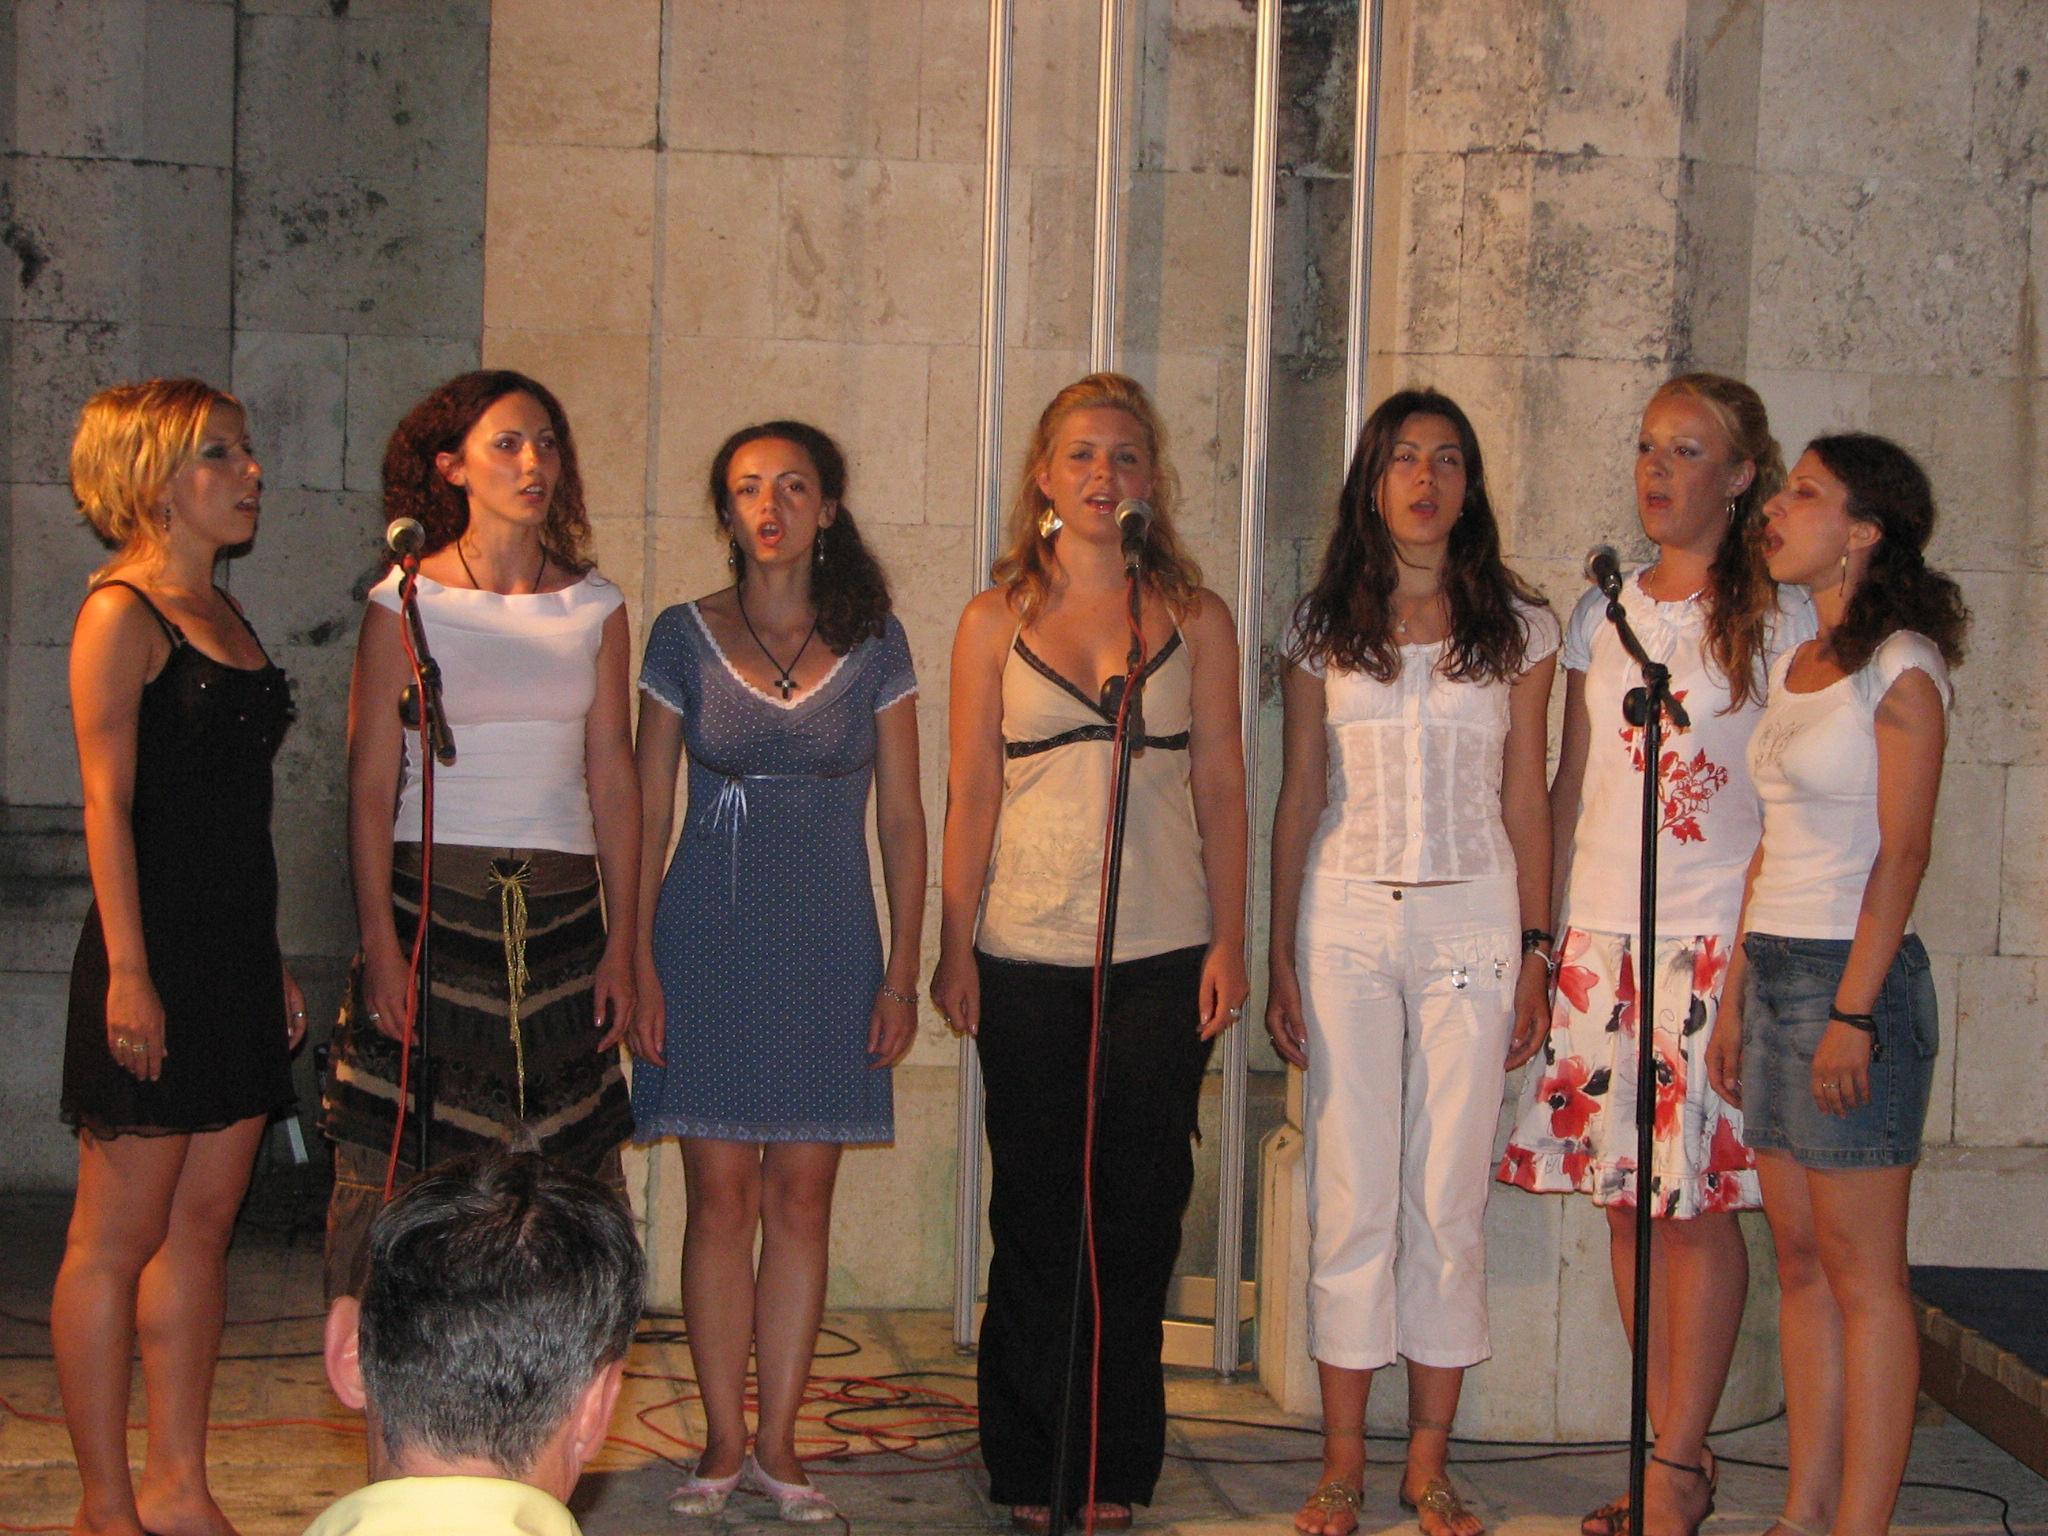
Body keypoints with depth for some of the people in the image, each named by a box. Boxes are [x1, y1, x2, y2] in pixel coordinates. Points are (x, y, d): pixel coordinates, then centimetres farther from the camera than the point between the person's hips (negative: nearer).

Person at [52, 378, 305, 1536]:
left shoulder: (225, 616, 16)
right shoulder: (122, 614, -8)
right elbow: (108, 801, -13)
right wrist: (128, 973, -19)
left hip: (237, 956, 8)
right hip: (157, 954, -8)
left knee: (203, 1226, 10)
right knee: (118, 1237, -1)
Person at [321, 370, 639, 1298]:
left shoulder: (594, 609, 9)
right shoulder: (405, 603, 1)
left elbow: (613, 786, 9)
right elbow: (371, 787, -2)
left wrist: (621, 948, 4)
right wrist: (380, 947, -10)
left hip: (561, 911, 3)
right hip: (432, 901, -2)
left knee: (569, 1186, 0)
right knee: (408, 1181, -4)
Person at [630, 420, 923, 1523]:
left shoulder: (873, 643, 4)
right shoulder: (685, 637, 2)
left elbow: (901, 818, 5)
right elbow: (647, 809, 3)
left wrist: (902, 969, 0)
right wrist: (639, 963, -3)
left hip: (828, 945, 1)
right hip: (709, 938, -1)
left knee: (801, 1196, 3)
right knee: (720, 1196, 0)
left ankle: (777, 1443, 12)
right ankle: (722, 1444, 11)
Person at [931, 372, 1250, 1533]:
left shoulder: (1195, 617, 7)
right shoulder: (997, 621, 6)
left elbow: (1221, 786, 6)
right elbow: (971, 792, 5)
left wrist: (1229, 941, 0)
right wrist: (956, 945, 0)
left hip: (1163, 956, 0)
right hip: (1028, 955, 0)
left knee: (1141, 1205, 3)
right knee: (1036, 1208, 5)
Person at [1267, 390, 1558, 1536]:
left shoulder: (1519, 626, 6)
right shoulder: (1325, 627, 7)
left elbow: (1525, 799, 7)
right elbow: (1299, 799, 7)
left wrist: (1536, 953, 2)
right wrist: (1282, 958, 3)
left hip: (1472, 919, 0)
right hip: (1347, 916, 0)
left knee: (1451, 1194, 2)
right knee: (1351, 1190, 0)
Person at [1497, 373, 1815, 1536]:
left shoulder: (1778, 620, -1)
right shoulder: (1603, 617, 13)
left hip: (1716, 941, -5)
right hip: (1601, 936, 5)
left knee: (1699, 1203, -4)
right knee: (1627, 1201, 6)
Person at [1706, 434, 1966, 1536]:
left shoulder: (1901, 664, -8)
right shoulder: (1795, 666, 15)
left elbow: (1902, 850, -13)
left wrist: (1854, 1011, -18)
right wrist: (1737, 999, 14)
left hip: (1854, 972, -8)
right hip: (1774, 971, 8)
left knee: (1861, 1269, -4)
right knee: (1799, 1258, 9)